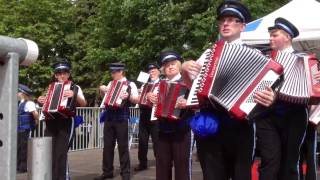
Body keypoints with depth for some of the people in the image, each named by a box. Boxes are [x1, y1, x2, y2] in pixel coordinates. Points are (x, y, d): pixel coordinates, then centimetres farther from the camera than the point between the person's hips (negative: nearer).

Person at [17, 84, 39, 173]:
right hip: (19, 129, 9)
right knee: (18, 147, 14)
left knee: (24, 148, -2)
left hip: (25, 130, -9)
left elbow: (35, 113, -27)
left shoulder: (28, 103, -16)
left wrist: (36, 122, -14)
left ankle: (24, 167, 7)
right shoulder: (21, 103, 12)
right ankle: (18, 166, 24)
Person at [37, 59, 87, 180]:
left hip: (66, 123, -4)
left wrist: (74, 95, -23)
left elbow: (84, 104, -6)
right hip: (51, 123, 4)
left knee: (61, 153, -12)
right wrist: (41, 101, 6)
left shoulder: (75, 87, 8)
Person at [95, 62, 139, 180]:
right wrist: (101, 90, 7)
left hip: (121, 119, -5)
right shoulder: (111, 84, 15)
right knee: (107, 146, 8)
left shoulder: (130, 84, -2)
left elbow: (137, 100, -11)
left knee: (123, 146, -1)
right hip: (109, 118, 5)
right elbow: (104, 96, 27)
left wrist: (128, 96, -29)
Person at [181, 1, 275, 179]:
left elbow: (267, 86, -4)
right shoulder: (208, 53, 15)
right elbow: (190, 84, 24)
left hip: (238, 124, -3)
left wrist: (270, 98, -26)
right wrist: (185, 68, 4)